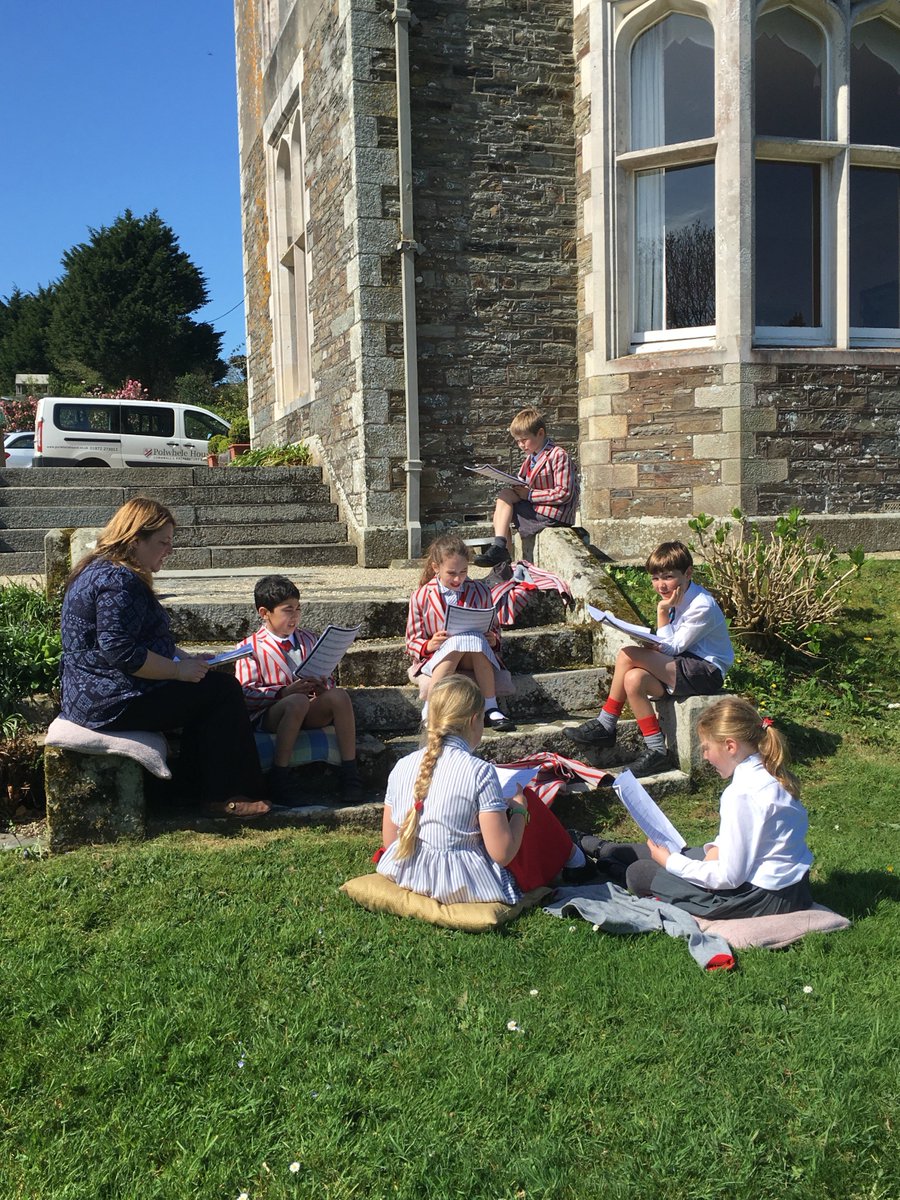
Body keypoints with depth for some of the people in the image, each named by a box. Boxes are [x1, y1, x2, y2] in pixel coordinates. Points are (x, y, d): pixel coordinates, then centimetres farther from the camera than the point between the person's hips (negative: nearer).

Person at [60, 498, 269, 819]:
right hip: (113, 703, -11)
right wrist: (179, 670, -17)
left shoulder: (101, 570, 16)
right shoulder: (118, 581, -20)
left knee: (211, 685, 17)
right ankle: (224, 797, -2)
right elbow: (120, 652, -27)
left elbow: (145, 638, 23)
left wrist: (186, 658, 12)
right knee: (223, 690, -8)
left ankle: (207, 787, 16)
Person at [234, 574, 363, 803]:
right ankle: (279, 776, -28)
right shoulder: (250, 647, 2)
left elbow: (327, 680, 20)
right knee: (298, 702, -37)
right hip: (268, 715, -4)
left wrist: (322, 688, -6)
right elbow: (246, 694, -8)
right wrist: (285, 692, -21)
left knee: (338, 695, -25)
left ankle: (349, 773, -24)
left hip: (309, 712, 5)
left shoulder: (308, 639, 18)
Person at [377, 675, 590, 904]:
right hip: (465, 887, -5)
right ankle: (574, 861, 37)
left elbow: (389, 841, 4)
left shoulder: (402, 766, -3)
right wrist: (519, 809, 0)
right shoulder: (480, 772, -18)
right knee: (529, 802, 15)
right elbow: (502, 854, -19)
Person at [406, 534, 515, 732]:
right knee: (459, 640, -36)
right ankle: (430, 710, -34)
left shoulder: (480, 591, 6)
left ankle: (490, 709, -28)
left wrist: (493, 640, -9)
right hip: (436, 659, -2)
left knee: (475, 638, -34)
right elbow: (412, 643, 2)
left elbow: (494, 628, 16)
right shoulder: (421, 597, 0)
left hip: (475, 660, 2)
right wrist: (429, 645, -21)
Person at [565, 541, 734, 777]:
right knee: (634, 679, -18)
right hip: (687, 665, 9)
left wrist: (663, 612, -19)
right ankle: (655, 749, -11)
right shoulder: (678, 598, 10)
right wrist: (655, 647, -8)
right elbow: (670, 647, 13)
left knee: (628, 655, -23)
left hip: (707, 671, -9)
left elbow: (672, 648, -17)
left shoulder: (701, 607, -18)